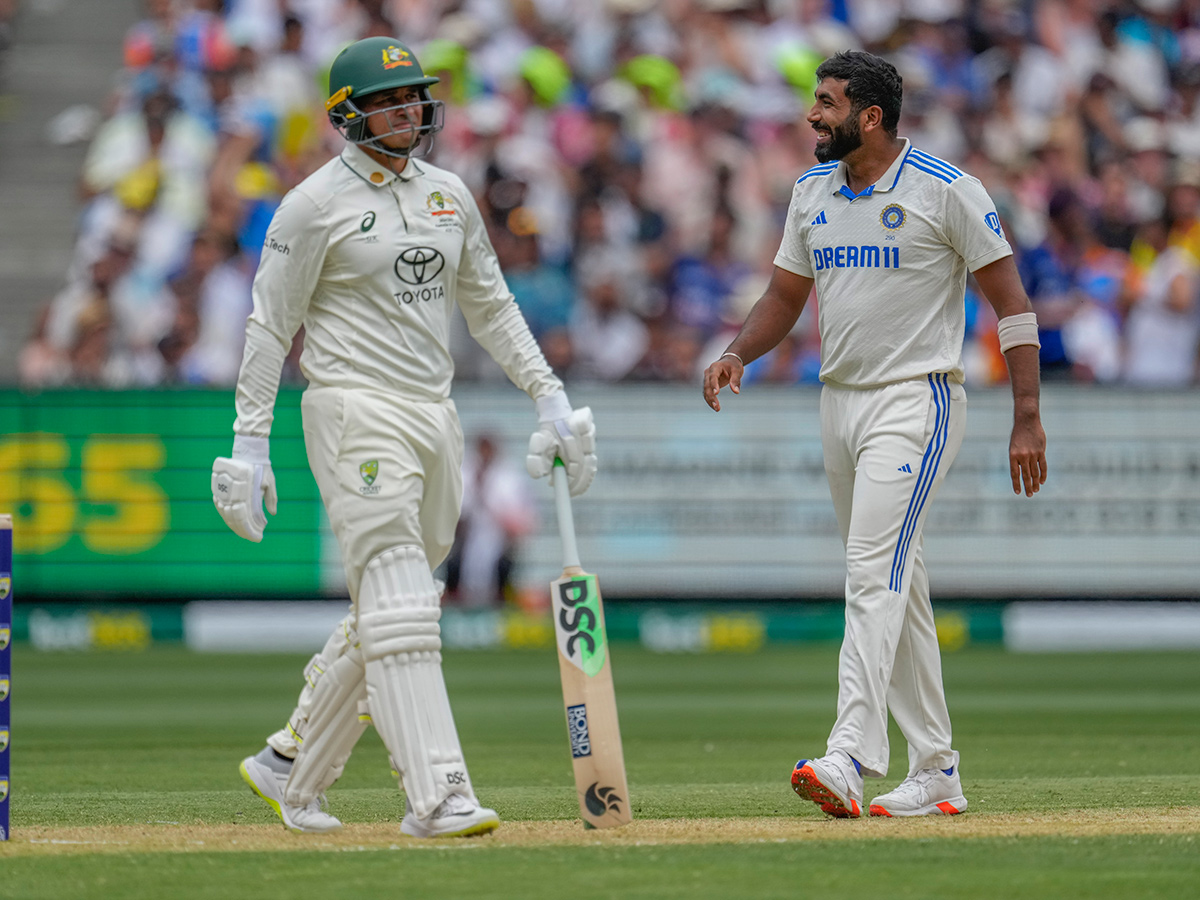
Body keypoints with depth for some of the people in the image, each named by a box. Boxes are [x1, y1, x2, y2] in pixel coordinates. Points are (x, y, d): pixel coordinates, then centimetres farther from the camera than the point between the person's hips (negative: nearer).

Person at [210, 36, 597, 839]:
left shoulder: (449, 196, 13)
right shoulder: (317, 203, -5)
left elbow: (490, 306, 21)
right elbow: (271, 327, -4)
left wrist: (550, 396, 12)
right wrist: (250, 445, -8)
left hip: (434, 416, 7)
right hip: (356, 413, -7)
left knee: (383, 614, 11)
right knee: (399, 604, -15)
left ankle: (289, 769, 25)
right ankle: (437, 797, -22)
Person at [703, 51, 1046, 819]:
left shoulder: (945, 191, -10)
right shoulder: (812, 193, 10)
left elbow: (1010, 299, -8)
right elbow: (786, 295, 19)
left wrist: (1028, 419, -13)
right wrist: (738, 355, -2)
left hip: (916, 402, -7)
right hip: (840, 403, 8)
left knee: (876, 572, -20)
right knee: (895, 584, 10)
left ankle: (850, 759, -29)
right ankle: (935, 771, 16)